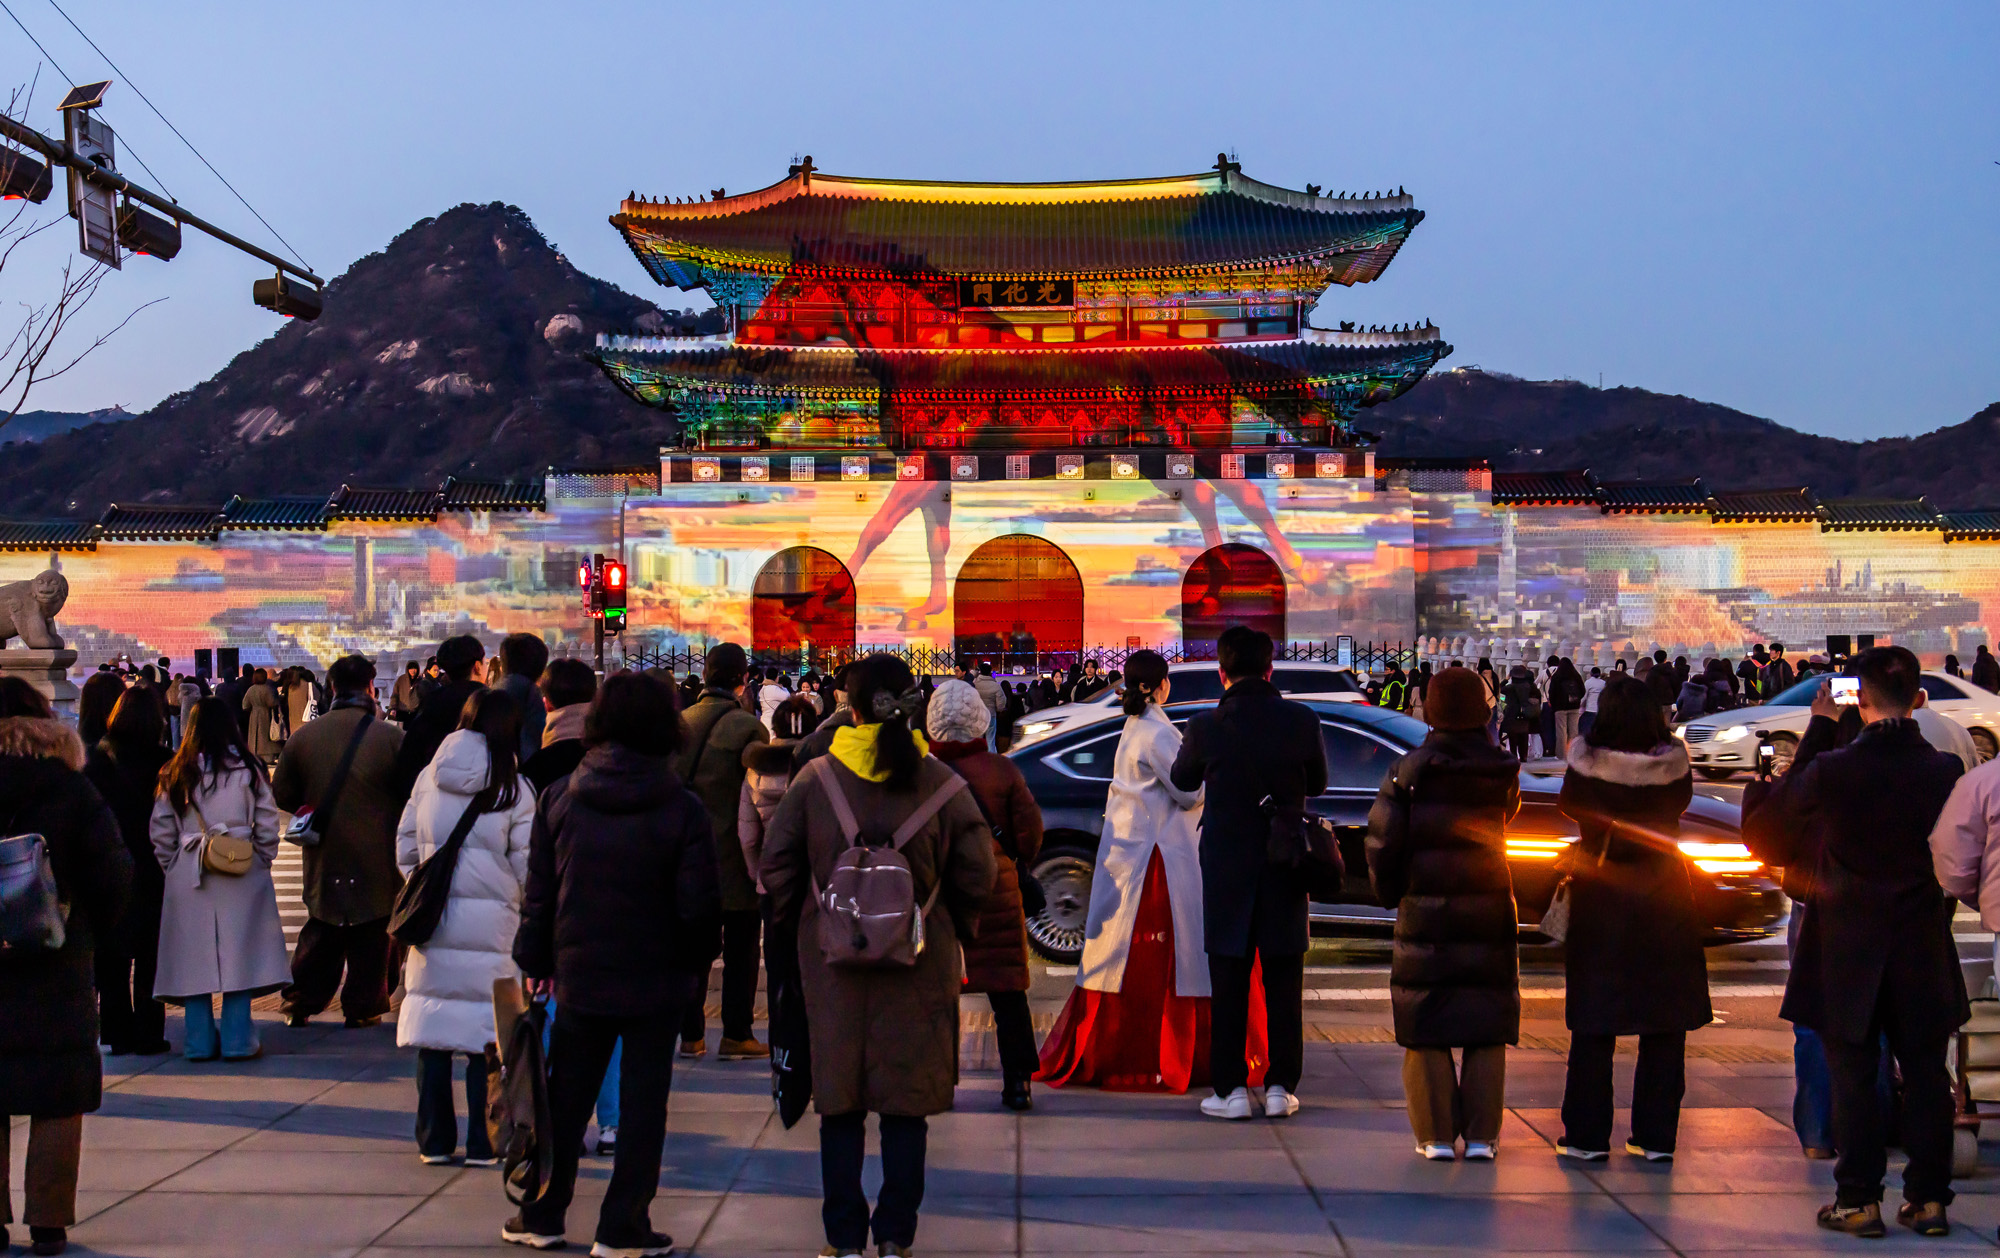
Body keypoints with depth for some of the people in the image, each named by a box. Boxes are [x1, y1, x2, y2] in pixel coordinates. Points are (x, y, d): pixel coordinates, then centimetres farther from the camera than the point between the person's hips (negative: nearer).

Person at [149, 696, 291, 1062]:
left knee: (195, 955, 7)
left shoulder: (175, 775, 1)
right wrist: (261, 860, 12)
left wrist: (173, 867, 15)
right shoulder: (247, 770, -3)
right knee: (239, 955, 3)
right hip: (242, 877, -1)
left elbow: (161, 832, 5)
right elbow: (267, 825, -1)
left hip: (188, 877, 1)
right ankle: (238, 1040, 4)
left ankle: (199, 1041, 10)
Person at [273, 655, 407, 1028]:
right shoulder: (393, 738, -14)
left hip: (324, 856, 3)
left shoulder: (303, 737, -5)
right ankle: (362, 1008, 12)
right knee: (371, 938, 8)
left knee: (319, 933, 17)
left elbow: (282, 795, 4)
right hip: (377, 858, -3)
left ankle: (299, 1005, 19)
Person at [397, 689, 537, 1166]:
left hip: (432, 920, 3)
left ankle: (434, 1141, 14)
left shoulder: (428, 778, 5)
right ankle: (483, 1143, 7)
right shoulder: (515, 788, -5)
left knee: (432, 1029, 9)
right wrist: (528, 909, 12)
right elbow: (528, 866, -5)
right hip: (491, 925, -3)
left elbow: (405, 847, 10)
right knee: (488, 1037, 3)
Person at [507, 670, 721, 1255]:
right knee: (643, 1102, 7)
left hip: (579, 973, 3)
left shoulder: (559, 797, -4)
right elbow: (699, 904, -11)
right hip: (658, 980, -3)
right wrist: (697, 964, 5)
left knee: (566, 1098, 15)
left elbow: (539, 892, 2)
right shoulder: (683, 809, -12)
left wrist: (535, 960, 12)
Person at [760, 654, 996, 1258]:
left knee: (840, 1101, 10)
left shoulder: (815, 778, -6)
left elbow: (777, 864, -2)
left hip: (832, 960, 0)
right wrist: (947, 926, 13)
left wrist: (798, 922, 13)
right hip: (918, 964, 0)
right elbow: (976, 874, -2)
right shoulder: (941, 783, -7)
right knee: (907, 1104, 9)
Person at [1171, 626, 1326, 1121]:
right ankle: (1280, 1086, 11)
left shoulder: (1207, 727, -12)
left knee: (1229, 985, 6)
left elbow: (1182, 780, 7)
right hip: (1286, 865, 1)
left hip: (1227, 868, -1)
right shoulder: (1302, 721, -8)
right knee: (1283, 982, 10)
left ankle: (1231, 1089, 6)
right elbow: (1317, 784, 8)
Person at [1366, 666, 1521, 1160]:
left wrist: (1391, 892, 8)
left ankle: (1437, 1134, 6)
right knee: (1486, 1028, 8)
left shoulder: (1411, 770, -6)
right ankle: (1480, 1134, 8)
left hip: (1426, 913, -1)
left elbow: (1382, 839, -7)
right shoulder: (1502, 772, -1)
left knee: (1427, 1030, 6)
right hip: (1489, 913, 1)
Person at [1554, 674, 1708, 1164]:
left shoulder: (1586, 766, -12)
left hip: (1599, 903, -1)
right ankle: (1655, 1137, 12)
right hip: (1663, 903, 1)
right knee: (1664, 1029, 9)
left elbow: (1568, 805, 4)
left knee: (1593, 1028, 7)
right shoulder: (1673, 764, -8)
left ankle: (1587, 1136, 9)